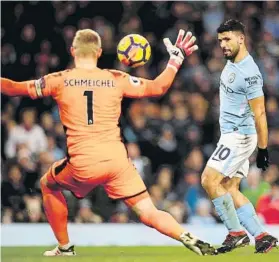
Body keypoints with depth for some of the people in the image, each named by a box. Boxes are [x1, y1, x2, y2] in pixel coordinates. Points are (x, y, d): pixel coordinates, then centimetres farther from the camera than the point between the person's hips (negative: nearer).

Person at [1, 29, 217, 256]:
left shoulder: (59, 81, 4)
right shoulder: (116, 79, 7)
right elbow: (157, 88, 11)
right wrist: (175, 60, 22)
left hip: (82, 165, -1)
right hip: (117, 160, 1)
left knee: (48, 185, 29)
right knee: (148, 214, 3)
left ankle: (64, 247, 28)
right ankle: (190, 240, -22)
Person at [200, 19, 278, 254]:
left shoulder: (249, 73, -20)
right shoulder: (231, 63, 8)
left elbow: (259, 113, -19)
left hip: (240, 136, -10)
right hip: (231, 135, 10)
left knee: (210, 180, -14)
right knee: (229, 189, 6)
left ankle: (236, 233, -8)